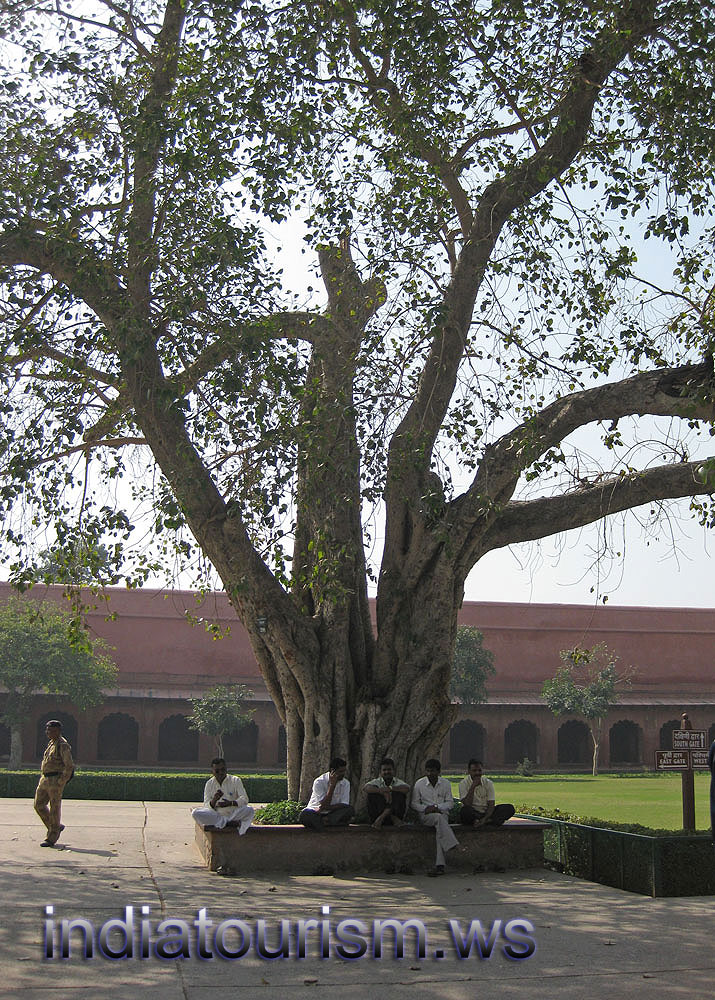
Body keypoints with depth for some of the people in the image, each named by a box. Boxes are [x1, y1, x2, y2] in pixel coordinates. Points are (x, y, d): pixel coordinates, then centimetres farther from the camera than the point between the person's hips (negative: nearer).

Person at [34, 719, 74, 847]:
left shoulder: (63, 745, -12)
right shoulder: (51, 743, 15)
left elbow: (69, 766, -17)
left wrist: (61, 782, -18)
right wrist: (42, 777, 17)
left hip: (56, 779, -9)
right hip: (45, 779, 9)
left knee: (54, 808, -2)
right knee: (39, 805, 7)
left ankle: (51, 838, 4)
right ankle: (57, 827, 21)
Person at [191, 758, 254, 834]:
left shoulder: (235, 780, 0)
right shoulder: (209, 784, 5)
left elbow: (244, 799, -8)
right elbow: (206, 806, -2)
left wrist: (231, 803, -26)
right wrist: (214, 800, -25)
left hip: (233, 814, -2)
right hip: (217, 815, 2)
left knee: (249, 810, -31)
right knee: (195, 812, -26)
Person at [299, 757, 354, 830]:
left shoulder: (346, 783, -1)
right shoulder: (319, 782, -13)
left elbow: (344, 805, -9)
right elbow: (324, 805, -19)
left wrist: (327, 807, -24)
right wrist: (332, 784, -24)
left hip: (332, 813, 4)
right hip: (315, 813, -4)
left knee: (350, 810, -27)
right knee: (305, 815, -37)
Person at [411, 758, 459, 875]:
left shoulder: (445, 783, 10)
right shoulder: (419, 784, 6)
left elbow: (450, 802, 7)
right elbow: (414, 804, 7)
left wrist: (437, 807, -11)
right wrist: (426, 808, -12)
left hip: (442, 814, 1)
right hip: (425, 816, -1)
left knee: (440, 829, -32)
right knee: (439, 818, -37)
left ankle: (439, 865, -39)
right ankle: (453, 844, -42)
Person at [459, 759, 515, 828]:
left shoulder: (488, 783, 2)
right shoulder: (464, 783, -5)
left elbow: (491, 805, -5)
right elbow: (467, 804, -16)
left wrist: (484, 819, -23)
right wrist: (473, 787, -22)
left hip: (486, 813, 3)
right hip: (472, 814, -3)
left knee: (509, 808, -16)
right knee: (466, 810, -38)